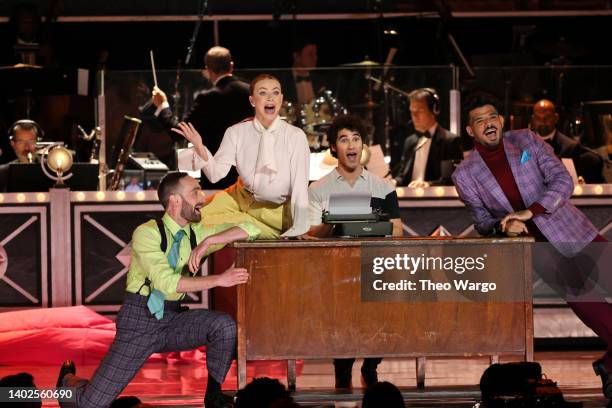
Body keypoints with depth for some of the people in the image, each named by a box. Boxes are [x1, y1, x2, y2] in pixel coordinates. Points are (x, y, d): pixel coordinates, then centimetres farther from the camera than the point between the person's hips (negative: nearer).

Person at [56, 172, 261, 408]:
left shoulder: (198, 233, 4)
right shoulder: (147, 234, -12)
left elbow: (249, 229, 2)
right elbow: (166, 281, -24)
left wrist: (208, 241, -13)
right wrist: (218, 280, -28)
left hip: (173, 319, 5)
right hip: (139, 320, -4)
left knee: (225, 325, -24)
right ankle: (69, 381, 29)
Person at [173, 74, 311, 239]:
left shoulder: (295, 136, -18)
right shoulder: (237, 133, -8)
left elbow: (300, 186, -19)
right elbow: (215, 173, -13)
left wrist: (298, 230, -25)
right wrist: (199, 148, -31)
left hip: (275, 210, -5)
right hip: (240, 198, 5)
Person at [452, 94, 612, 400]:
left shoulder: (527, 140, 0)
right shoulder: (465, 175, -1)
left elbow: (562, 181, -8)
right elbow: (482, 222, 4)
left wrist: (530, 212, -23)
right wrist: (503, 227, -19)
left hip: (573, 232, 2)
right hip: (540, 250, -2)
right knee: (586, 303, -11)